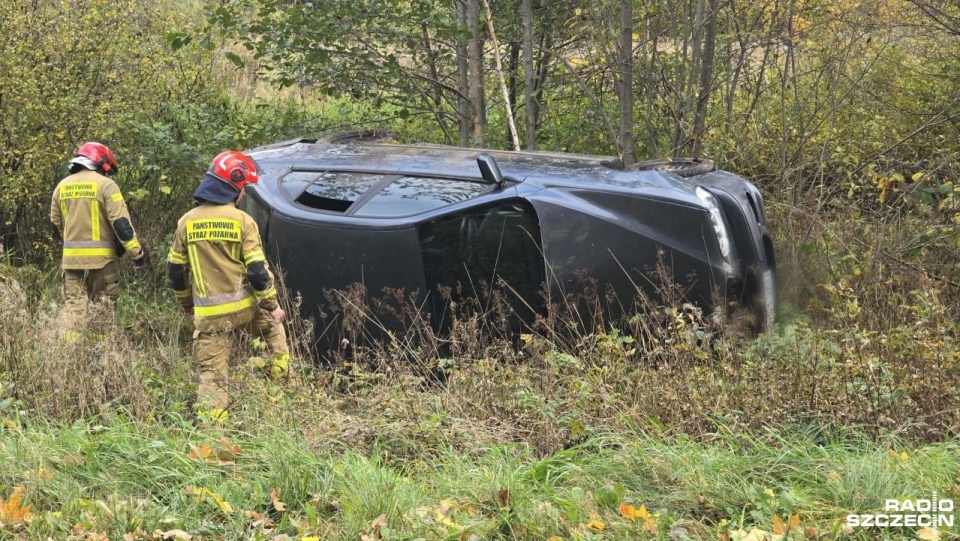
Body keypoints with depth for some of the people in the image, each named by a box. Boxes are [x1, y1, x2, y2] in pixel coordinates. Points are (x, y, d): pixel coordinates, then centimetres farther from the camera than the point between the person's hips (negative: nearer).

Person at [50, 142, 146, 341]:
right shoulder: (105, 185, -7)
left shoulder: (62, 186, 9)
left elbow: (56, 224, 17)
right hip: (101, 257, -4)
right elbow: (121, 223, -13)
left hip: (71, 257, 4)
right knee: (104, 306, 6)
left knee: (74, 306, 8)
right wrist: (137, 252, -10)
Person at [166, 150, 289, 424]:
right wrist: (272, 305, 0)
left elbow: (175, 268, 11)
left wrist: (185, 303, 26)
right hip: (243, 306, -2)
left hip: (208, 313, 2)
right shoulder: (241, 220, -8)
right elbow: (257, 269, -9)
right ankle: (281, 379, 28)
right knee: (274, 325, 29)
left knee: (211, 372, 6)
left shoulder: (187, 221, 4)